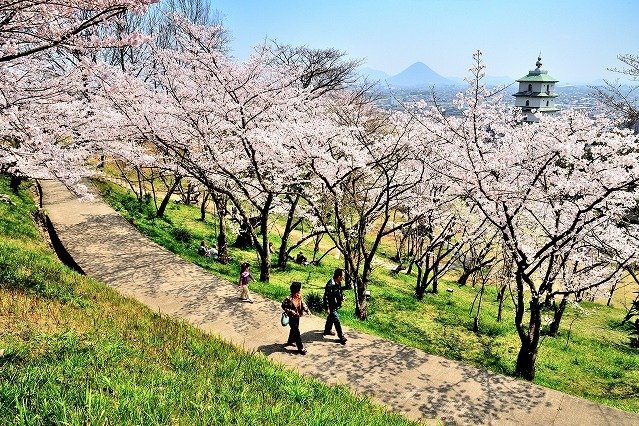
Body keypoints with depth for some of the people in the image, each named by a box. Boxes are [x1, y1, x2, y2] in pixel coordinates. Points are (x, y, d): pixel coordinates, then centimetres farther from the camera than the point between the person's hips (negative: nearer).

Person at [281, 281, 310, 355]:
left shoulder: (299, 297, -7)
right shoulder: (289, 299, -28)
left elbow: (303, 304, 5)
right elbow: (283, 306, -18)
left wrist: (307, 310, -11)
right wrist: (291, 312, -24)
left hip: (298, 316, 8)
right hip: (292, 318, -8)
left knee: (294, 330, 26)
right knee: (297, 333, -2)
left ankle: (291, 341, 50)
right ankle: (301, 348, 7)